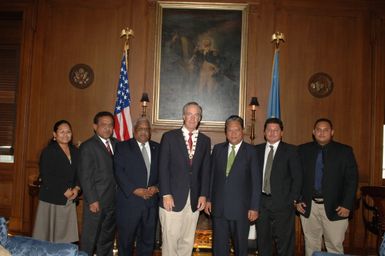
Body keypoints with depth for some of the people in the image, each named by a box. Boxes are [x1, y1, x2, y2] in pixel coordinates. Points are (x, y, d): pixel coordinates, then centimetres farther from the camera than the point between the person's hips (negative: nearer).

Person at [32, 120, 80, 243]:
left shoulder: (75, 151, 11)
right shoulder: (48, 151, -5)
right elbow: (46, 177, -11)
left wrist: (77, 188, -4)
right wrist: (64, 191, -13)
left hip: (69, 200, 5)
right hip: (51, 200, -5)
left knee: (66, 236, 4)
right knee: (49, 234, 1)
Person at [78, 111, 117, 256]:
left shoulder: (116, 144, 10)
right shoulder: (88, 146, -6)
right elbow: (85, 176, -9)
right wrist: (92, 200, -14)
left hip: (113, 201, 5)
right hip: (96, 201, -5)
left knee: (107, 239, 16)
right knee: (89, 238, 6)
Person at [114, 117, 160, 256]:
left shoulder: (157, 148, 12)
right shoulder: (122, 147, 2)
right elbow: (118, 172, -7)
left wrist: (157, 187, -9)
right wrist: (135, 190, -16)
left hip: (151, 202, 3)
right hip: (129, 201, -3)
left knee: (148, 240, 11)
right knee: (126, 239, 8)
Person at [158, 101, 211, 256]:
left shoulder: (205, 140, 10)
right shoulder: (169, 137, 0)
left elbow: (205, 170, 8)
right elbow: (163, 168, -4)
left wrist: (203, 195, 0)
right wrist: (166, 194, -10)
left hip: (195, 199, 3)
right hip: (173, 197, -3)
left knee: (188, 241, 9)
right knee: (170, 239, 1)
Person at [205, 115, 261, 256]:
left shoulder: (251, 151, -3)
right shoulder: (218, 149, 8)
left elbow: (256, 181, -5)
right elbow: (211, 175, 9)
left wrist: (254, 207, -8)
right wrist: (208, 199, 5)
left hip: (241, 208, -2)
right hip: (219, 207, 3)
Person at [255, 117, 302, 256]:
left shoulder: (291, 150, 0)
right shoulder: (257, 150, 9)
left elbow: (297, 177, -2)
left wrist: (293, 199, -8)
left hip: (283, 203, -3)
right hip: (261, 202, 3)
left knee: (285, 242, 3)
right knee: (263, 241, 13)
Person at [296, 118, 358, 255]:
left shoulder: (345, 151, 0)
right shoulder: (303, 150, 4)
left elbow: (352, 180, -2)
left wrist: (347, 205, -8)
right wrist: (297, 200, 1)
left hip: (334, 208, -1)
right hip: (308, 206, 2)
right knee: (311, 245, 11)